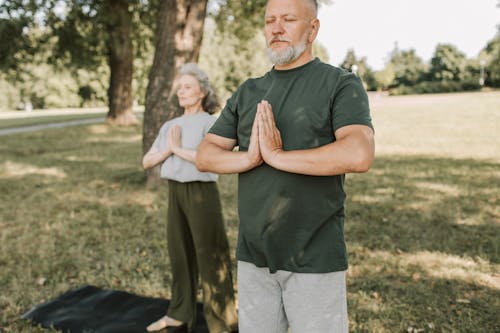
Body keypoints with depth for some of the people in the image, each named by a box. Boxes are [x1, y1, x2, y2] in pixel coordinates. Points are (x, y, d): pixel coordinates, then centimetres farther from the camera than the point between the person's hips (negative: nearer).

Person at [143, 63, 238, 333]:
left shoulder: (211, 123, -8)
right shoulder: (170, 126, 11)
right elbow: (147, 162, 7)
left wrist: (178, 149, -16)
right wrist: (168, 149, -11)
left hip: (201, 193, -6)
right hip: (175, 193, 7)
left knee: (210, 256, -1)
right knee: (180, 253, 14)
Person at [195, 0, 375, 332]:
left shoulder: (342, 84, -5)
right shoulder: (247, 93, 9)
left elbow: (360, 155, -22)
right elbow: (205, 156, 4)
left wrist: (277, 156, -18)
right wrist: (248, 159, -15)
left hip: (315, 258, -4)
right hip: (253, 255, 5)